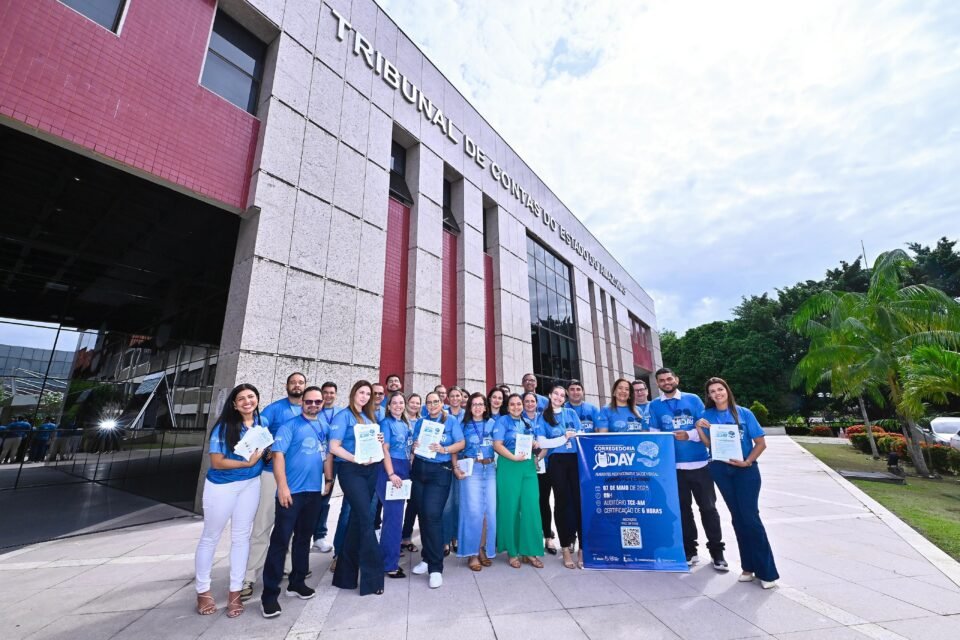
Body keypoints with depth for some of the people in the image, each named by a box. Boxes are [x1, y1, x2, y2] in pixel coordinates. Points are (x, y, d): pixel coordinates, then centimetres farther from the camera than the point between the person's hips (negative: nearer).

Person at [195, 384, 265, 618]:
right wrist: (247, 462, -23)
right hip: (221, 486, -4)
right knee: (211, 537, 12)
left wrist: (264, 455, -10)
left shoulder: (263, 422, -4)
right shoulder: (224, 427, -17)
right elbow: (216, 462, -18)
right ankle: (203, 591, 31)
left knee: (241, 537, 12)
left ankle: (235, 592, 25)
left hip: (251, 485, 4)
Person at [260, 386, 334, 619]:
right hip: (291, 491, -5)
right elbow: (278, 454, -14)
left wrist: (329, 479, 12)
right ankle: (270, 593, 14)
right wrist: (282, 486, -19)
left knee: (304, 538, 16)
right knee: (280, 540, 1)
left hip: (314, 491, 6)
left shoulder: (324, 427, 9)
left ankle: (297, 582, 31)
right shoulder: (290, 426, -8)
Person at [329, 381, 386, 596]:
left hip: (371, 470, 7)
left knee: (358, 519, 14)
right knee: (367, 518, -9)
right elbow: (334, 446, -14)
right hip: (351, 471, -7)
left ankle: (346, 572, 29)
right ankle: (373, 575, -1)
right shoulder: (343, 416, -6)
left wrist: (379, 442, -1)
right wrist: (357, 459, -22)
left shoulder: (369, 417, 14)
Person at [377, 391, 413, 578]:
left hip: (404, 471, 7)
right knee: (394, 517, -4)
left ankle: (386, 558, 30)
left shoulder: (406, 424, 13)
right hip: (390, 471, -7)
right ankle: (390, 564, 7)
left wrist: (406, 472, 11)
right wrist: (391, 474, -22)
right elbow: (384, 450, -14)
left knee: (394, 516, 16)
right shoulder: (386, 423, -6)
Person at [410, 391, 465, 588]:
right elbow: (414, 444, 14)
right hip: (419, 469, 5)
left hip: (440, 471, -4)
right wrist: (414, 446, -9)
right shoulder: (420, 422, 11)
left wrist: (444, 449, -20)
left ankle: (436, 567, 0)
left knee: (433, 515, -10)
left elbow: (461, 443, -5)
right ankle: (427, 558, 27)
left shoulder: (451, 421, -1)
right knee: (423, 514, 10)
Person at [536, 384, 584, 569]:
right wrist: (565, 437, -6)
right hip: (556, 462, -1)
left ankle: (582, 548, 2)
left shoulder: (571, 413, 13)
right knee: (563, 502, 4)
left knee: (579, 500, -5)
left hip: (575, 460, 1)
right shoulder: (543, 417, 7)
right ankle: (566, 548, 14)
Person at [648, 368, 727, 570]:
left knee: (708, 507, 7)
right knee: (683, 508, 13)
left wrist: (689, 435, -18)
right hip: (673, 465, 1)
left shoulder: (693, 399, 2)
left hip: (699, 462, -1)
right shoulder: (654, 406, 3)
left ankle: (716, 551, 23)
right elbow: (654, 434, 3)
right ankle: (689, 550, 27)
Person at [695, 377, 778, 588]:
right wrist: (699, 428, -16)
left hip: (746, 470, -2)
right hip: (721, 470, 2)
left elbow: (761, 443, -3)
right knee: (737, 517, 10)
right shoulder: (707, 416, 1)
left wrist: (747, 462, -13)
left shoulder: (744, 413, -4)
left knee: (750, 516, -5)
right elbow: (709, 444, 0)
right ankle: (748, 566, 21)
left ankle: (767, 571, 7)